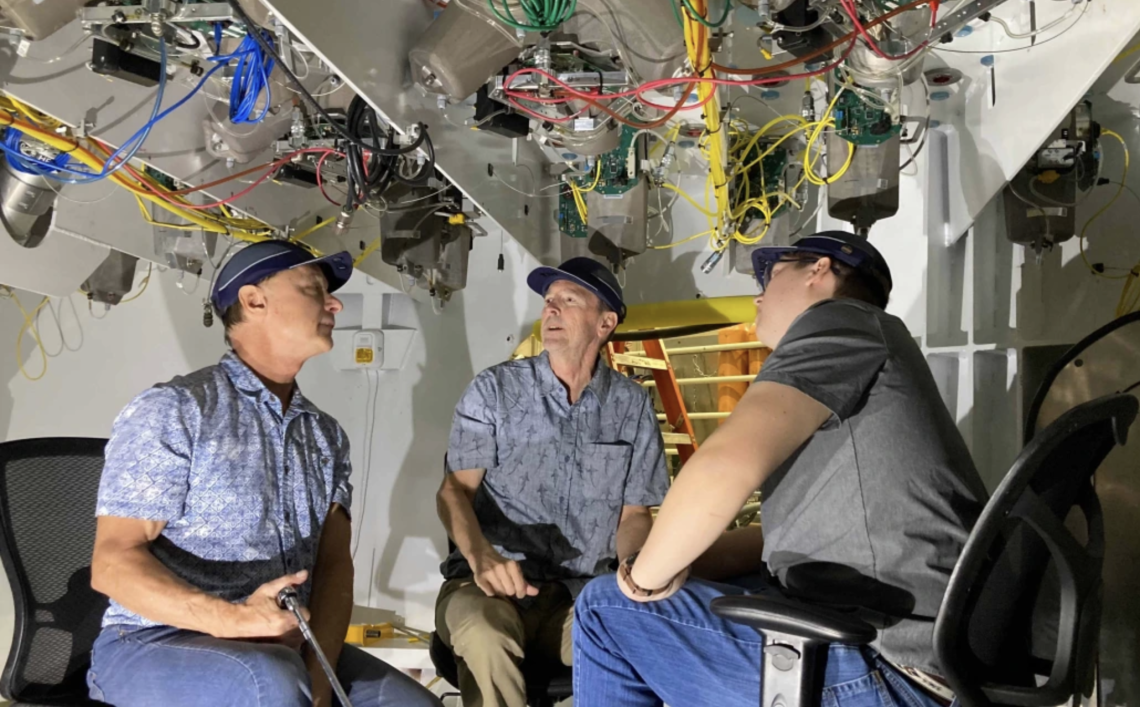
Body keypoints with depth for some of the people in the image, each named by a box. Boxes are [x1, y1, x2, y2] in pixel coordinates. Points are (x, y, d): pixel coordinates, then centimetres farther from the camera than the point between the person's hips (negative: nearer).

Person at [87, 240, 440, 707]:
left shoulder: (326, 436, 11)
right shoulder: (174, 410, -7)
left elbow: (334, 562, 2)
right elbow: (113, 562, -12)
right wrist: (231, 619, -28)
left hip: (285, 648, 5)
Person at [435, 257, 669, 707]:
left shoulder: (632, 406, 6)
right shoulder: (494, 390, 1)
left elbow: (634, 515, 11)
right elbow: (455, 491, -4)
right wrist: (481, 556, -25)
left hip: (583, 595, 2)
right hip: (494, 585, -1)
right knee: (484, 638, -37)